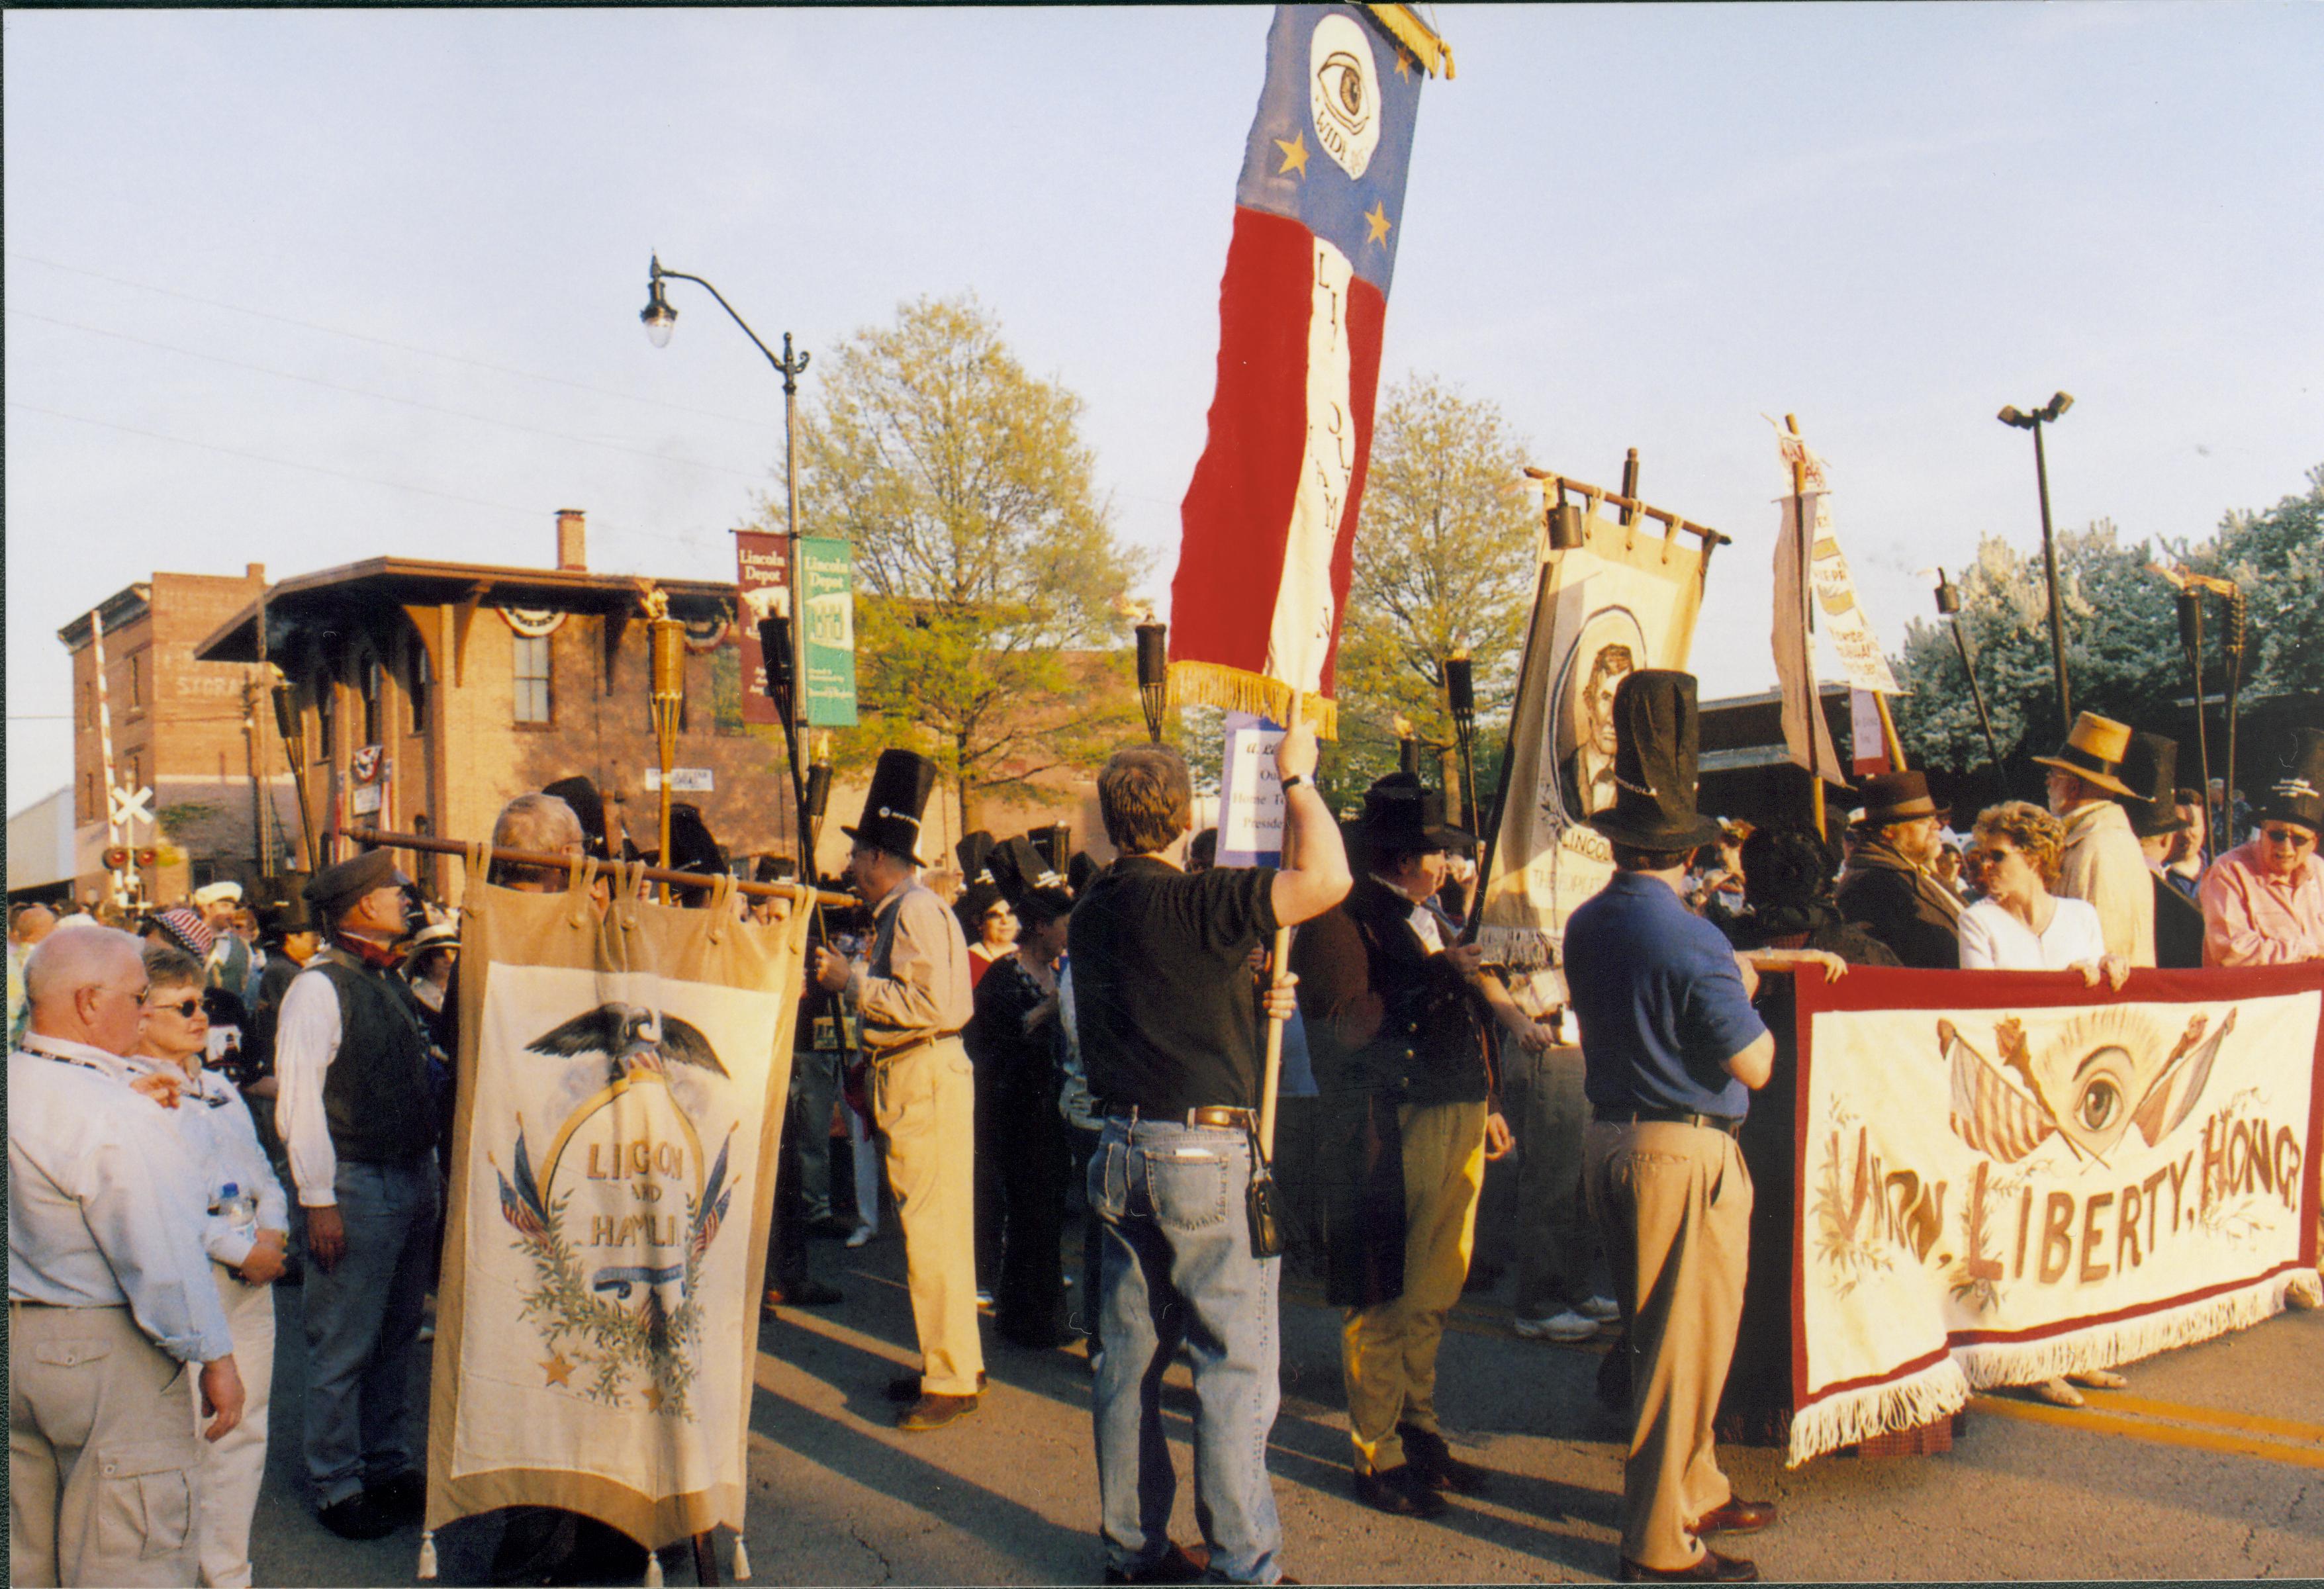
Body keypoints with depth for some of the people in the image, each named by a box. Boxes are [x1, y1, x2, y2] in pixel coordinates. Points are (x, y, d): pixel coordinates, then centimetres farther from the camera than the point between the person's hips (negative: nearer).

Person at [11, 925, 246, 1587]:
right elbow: (166, 1261, -22)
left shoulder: (15, 1083, 0)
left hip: (14, 1347, 8)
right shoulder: (119, 1121, -23)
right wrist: (216, 1360, -12)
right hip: (105, 1358, -8)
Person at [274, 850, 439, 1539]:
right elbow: (298, 1099, -16)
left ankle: (388, 1464, 31)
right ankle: (337, 1487, 18)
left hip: (413, 1179, 8)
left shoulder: (390, 981, 11)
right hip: (356, 1186, -8)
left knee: (397, 1335, 17)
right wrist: (319, 1200, -17)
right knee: (344, 1348, 4)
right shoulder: (318, 988, -13)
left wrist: (430, 1172, 14)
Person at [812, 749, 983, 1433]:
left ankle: (952, 1383, -1)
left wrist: (851, 980, -16)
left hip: (927, 1078, -11)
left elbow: (927, 1001, -24)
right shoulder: (897, 912, 18)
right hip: (911, 1076, 11)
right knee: (935, 1226, 16)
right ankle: (955, 1359, 26)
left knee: (932, 1229, -7)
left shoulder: (917, 911, -14)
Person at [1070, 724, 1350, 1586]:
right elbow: (1326, 877, -24)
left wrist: (1247, 999, 13)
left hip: (1120, 1150, 8)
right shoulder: (1191, 902, -17)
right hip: (1206, 1155, -7)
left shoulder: (1092, 914, 8)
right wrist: (1296, 777, -10)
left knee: (1129, 1355, 13)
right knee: (1236, 1362, 2)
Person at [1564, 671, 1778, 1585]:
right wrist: (1746, 996, 3)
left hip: (1611, 1139, 8)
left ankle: (1696, 1491, 36)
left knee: (1657, 1332, 20)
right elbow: (1754, 1066, -15)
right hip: (1685, 1151, -8)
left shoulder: (1585, 926, 3)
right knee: (1686, 1344, 3)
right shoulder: (1689, 941, -21)